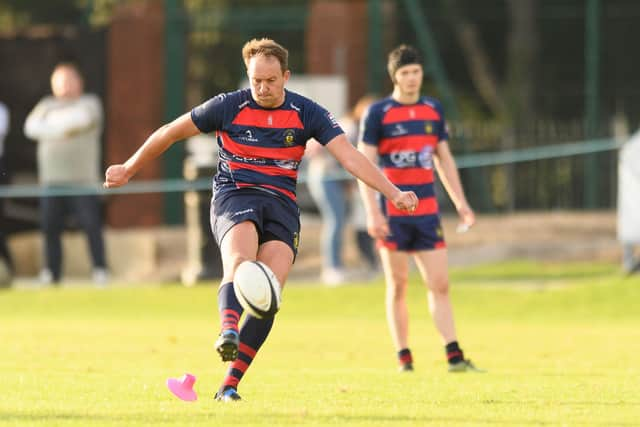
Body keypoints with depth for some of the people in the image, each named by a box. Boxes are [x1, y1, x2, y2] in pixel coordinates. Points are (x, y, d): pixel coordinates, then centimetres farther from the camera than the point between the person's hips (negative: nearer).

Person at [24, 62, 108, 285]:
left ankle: (101, 272, -6)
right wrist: (61, 129, -10)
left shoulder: (90, 102, 6)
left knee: (92, 225, -10)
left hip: (83, 180, -4)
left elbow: (82, 117, -15)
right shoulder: (46, 105, 18)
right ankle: (51, 274, 8)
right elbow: (31, 127, 3)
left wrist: (53, 119, -3)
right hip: (51, 180, 4)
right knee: (50, 227, 1)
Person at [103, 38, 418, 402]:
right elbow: (171, 133, 9)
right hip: (235, 196, -2)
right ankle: (228, 333, -60)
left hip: (282, 204, 2)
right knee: (240, 261, -34)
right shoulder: (229, 107, -2)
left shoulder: (307, 114, 0)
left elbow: (349, 155, -7)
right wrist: (129, 170, 16)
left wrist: (392, 192, -19)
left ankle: (230, 385, -14)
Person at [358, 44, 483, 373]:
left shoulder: (433, 110, 10)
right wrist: (372, 212, -15)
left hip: (427, 210, 4)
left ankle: (454, 357, -8)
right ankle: (404, 359, 9)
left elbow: (444, 160, 18)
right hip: (392, 212, -4)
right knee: (397, 287, 2)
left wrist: (460, 203, 12)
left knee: (439, 284, -4)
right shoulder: (377, 113, -4)